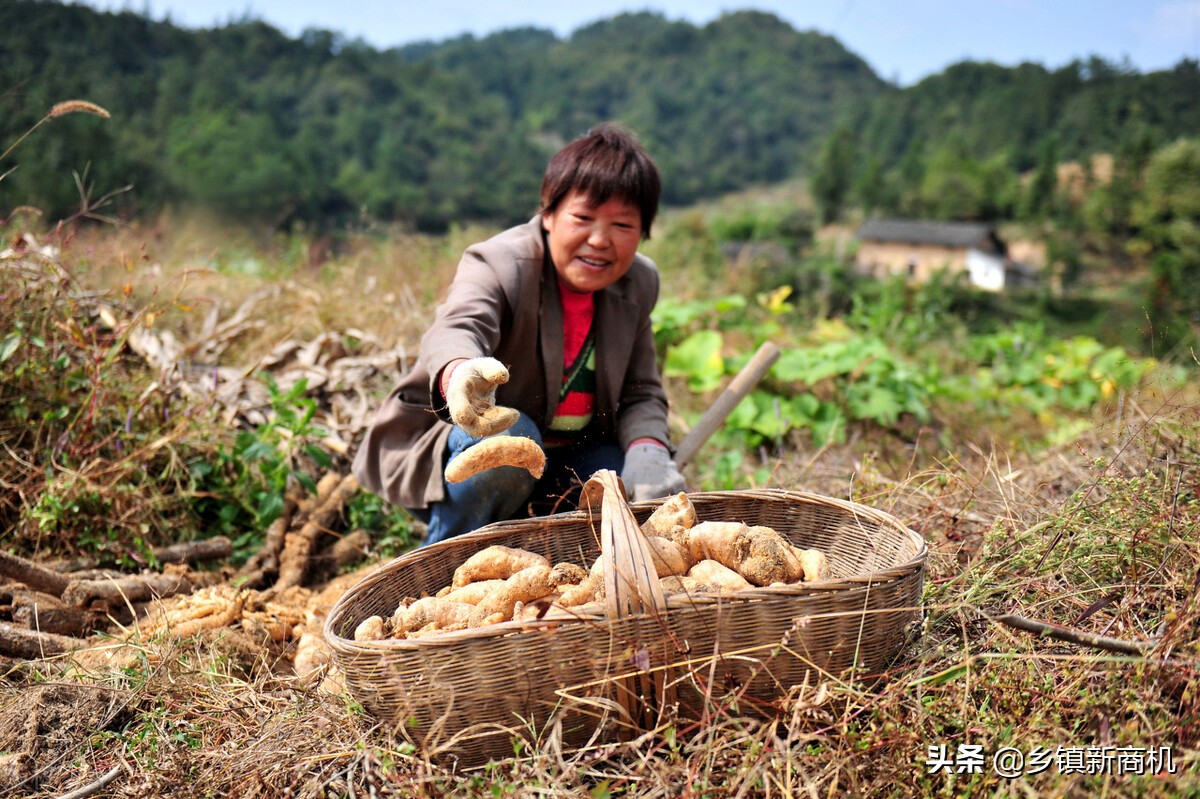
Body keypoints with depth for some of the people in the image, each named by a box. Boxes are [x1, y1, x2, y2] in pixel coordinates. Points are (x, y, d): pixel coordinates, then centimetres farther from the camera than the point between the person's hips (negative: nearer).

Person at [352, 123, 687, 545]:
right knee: (510, 436, -37)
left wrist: (647, 451, -25)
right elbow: (457, 328, -44)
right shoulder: (498, 264, -22)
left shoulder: (639, 283, -3)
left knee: (661, 493, -15)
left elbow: (641, 393, -2)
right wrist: (460, 373, -70)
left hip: (557, 469, 5)